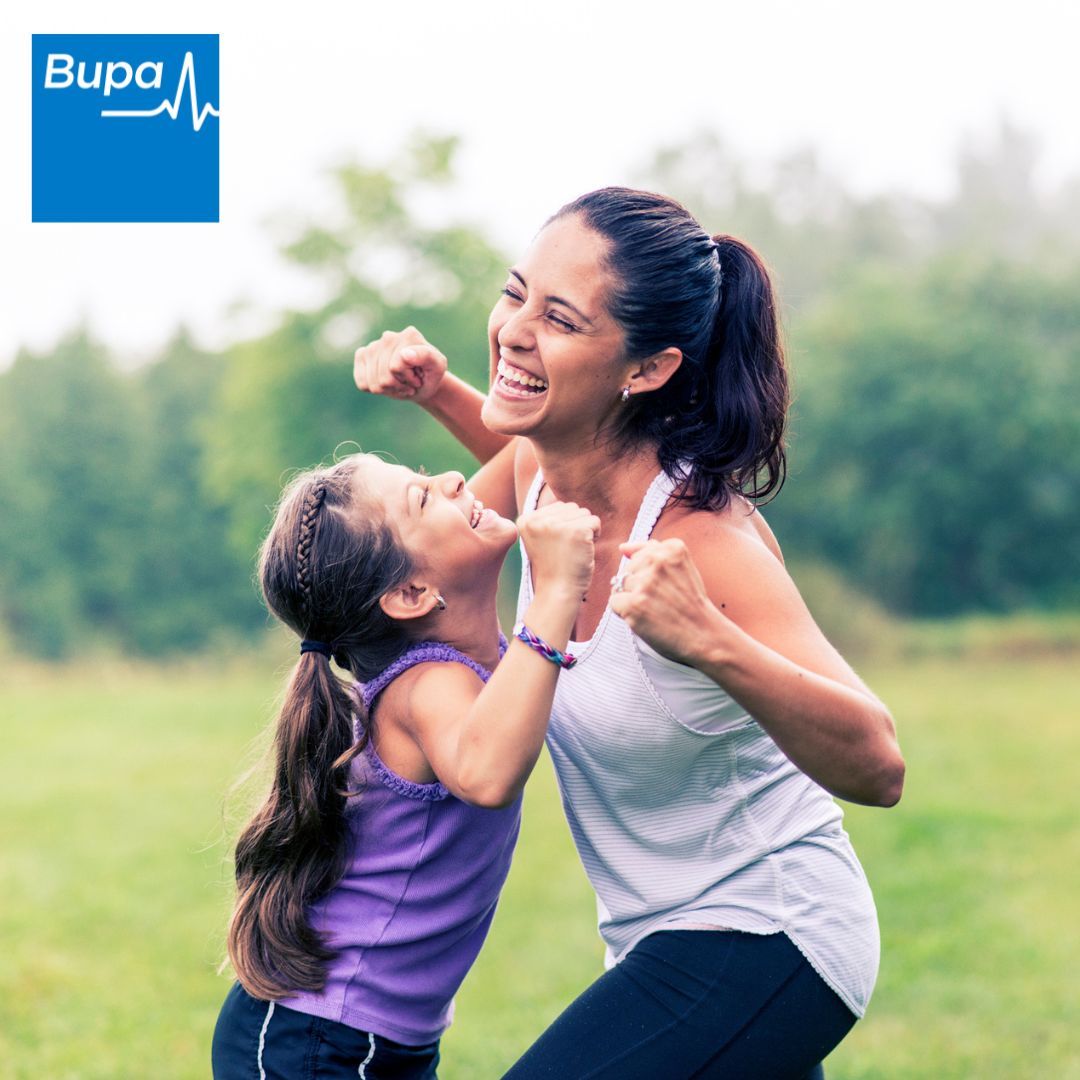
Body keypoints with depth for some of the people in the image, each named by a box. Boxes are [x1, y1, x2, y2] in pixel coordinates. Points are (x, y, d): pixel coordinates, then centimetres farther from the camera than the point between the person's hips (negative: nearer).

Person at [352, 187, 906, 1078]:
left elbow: (876, 768, -30)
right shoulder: (543, 471, -7)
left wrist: (710, 642, -45)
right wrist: (439, 394, 2)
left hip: (765, 942, -8)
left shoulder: (702, 538, -28)